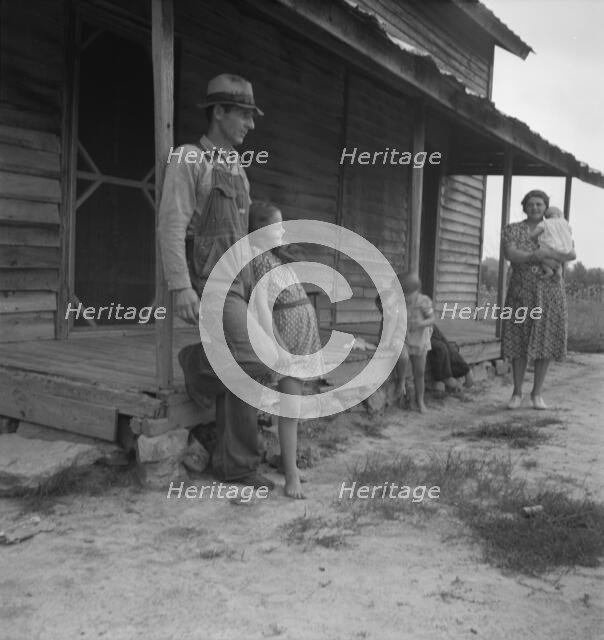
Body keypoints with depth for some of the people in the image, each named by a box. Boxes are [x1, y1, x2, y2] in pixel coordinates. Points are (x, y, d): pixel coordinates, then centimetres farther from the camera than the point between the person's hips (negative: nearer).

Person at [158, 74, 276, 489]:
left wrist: (252, 283, 21)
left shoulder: (236, 169, 19)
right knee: (255, 362, -22)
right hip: (211, 282, -8)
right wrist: (181, 287, -24)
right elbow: (171, 226, -14)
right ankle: (197, 363, 9)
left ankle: (235, 466, 13)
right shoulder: (187, 160, -5)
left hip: (238, 282, 8)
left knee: (239, 376, 5)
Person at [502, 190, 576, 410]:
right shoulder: (512, 230, 3)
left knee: (545, 342, 2)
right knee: (520, 343, 0)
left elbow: (572, 254, -9)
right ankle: (517, 392, 11)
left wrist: (548, 253, -24)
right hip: (522, 293, -1)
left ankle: (537, 393, 14)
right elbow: (510, 254, -16)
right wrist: (536, 256, -29)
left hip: (550, 294, 2)